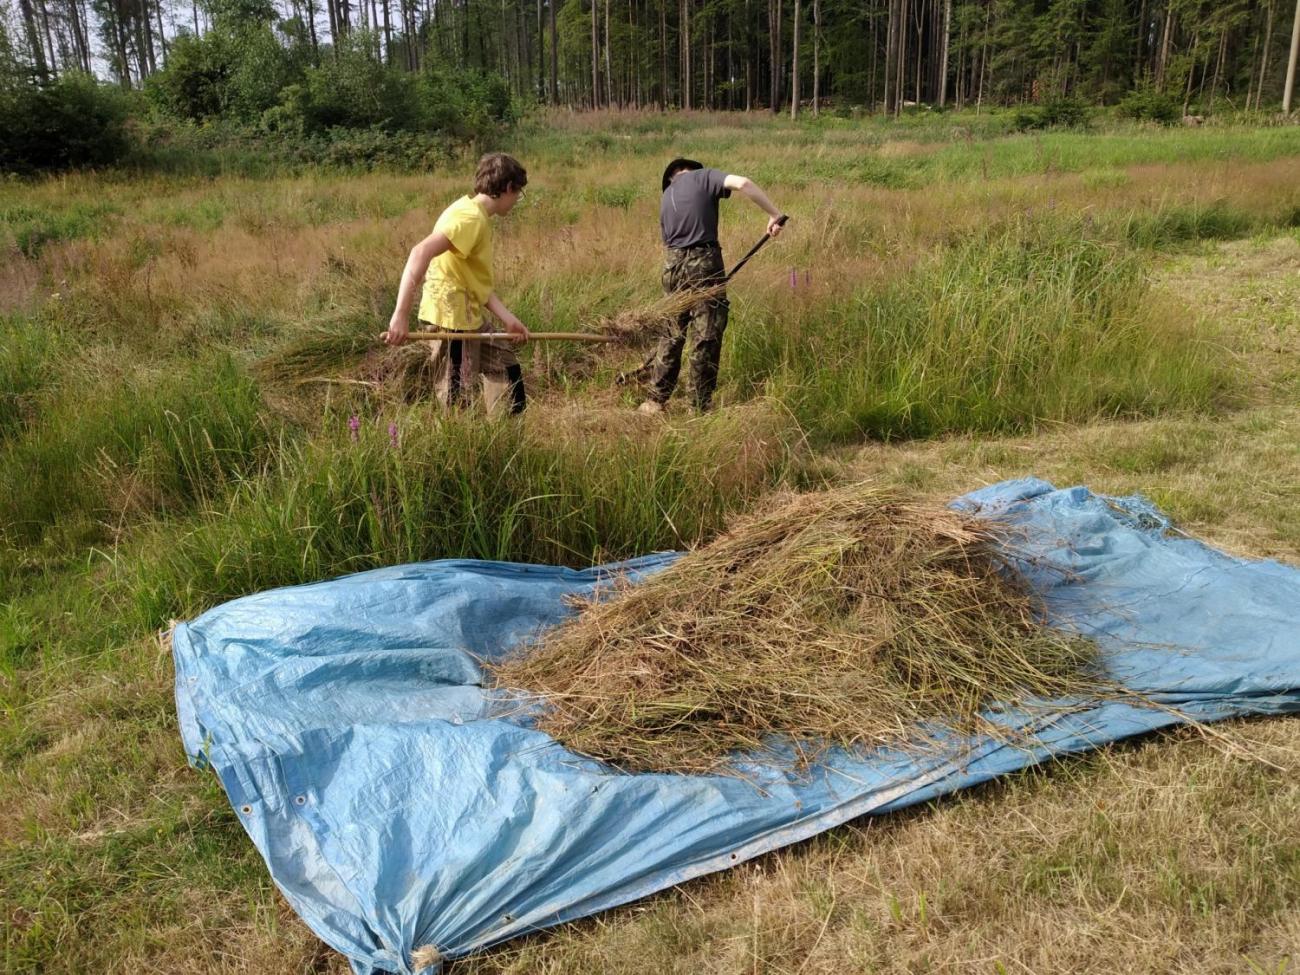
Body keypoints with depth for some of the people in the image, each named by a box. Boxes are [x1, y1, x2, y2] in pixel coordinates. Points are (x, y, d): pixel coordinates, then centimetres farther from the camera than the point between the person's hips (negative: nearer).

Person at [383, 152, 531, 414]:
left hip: (474, 317, 10)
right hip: (452, 319, -10)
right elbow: (420, 253, -32)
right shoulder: (470, 217, -19)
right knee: (458, 403, -3)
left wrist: (508, 318, 6)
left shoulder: (478, 216, 11)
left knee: (508, 373, 22)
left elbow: (479, 284, 11)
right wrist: (401, 314, -37)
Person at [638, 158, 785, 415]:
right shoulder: (703, 177, 2)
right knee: (706, 338, 2)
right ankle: (700, 408, 8)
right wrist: (774, 214, -11)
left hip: (673, 266, 6)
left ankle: (655, 401, 22)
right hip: (703, 263, -6)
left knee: (672, 335, 17)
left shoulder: (666, 196, 19)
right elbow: (743, 183, -15)